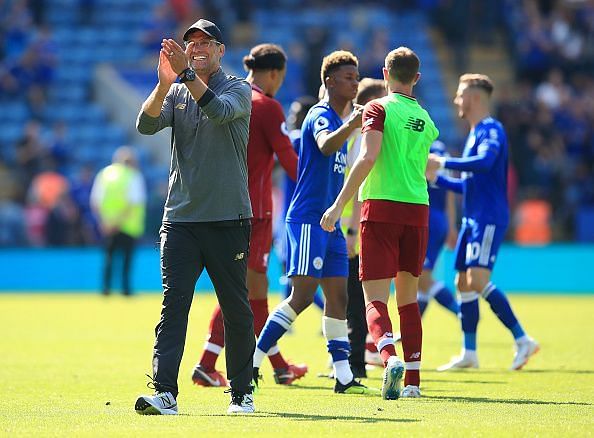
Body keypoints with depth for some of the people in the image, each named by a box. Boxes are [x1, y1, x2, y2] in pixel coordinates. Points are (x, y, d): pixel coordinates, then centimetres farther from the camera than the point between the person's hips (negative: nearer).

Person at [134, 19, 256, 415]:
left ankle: (242, 392, 16)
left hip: (228, 218, -2)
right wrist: (164, 83, -22)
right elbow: (146, 125, -6)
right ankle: (165, 393, -14)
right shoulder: (176, 93, 12)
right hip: (181, 216, 2)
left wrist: (187, 72, -30)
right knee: (174, 303, -8)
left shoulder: (238, 89, 3)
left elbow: (219, 111, -20)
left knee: (236, 308, 5)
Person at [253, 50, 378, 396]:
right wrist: (351, 126, -50)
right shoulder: (320, 115, -10)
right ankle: (252, 363, -9)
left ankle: (343, 376, 8)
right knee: (303, 293, -13)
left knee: (337, 296, 7)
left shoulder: (338, 119, 19)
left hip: (329, 222, 9)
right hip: (308, 218, -9)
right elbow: (325, 146, -34)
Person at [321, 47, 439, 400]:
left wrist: (339, 205, -15)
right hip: (418, 211, 5)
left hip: (381, 209, -5)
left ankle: (390, 356, -33)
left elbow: (368, 159, -15)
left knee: (375, 298, -7)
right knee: (408, 297, 14)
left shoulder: (379, 109, -3)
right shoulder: (425, 119, 14)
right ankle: (412, 379, 11)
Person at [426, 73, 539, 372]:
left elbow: (485, 162, -32)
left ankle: (522, 340, -16)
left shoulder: (491, 130, -10)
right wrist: (435, 178, 22)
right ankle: (469, 353, 14)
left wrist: (443, 162, -27)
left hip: (489, 218, -10)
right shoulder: (475, 133, 19)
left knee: (478, 280, -19)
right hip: (473, 219, 10)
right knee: (463, 282, 8)